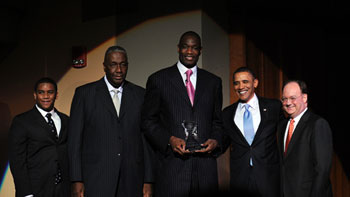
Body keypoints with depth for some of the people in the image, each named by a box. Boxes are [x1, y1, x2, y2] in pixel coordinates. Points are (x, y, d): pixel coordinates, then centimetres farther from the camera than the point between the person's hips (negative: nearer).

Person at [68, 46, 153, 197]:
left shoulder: (140, 94, 9)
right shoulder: (84, 93, 4)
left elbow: (146, 139, 8)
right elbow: (75, 139, 1)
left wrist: (147, 181, 4)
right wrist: (76, 180, -5)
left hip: (131, 181, 2)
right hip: (96, 180, -2)